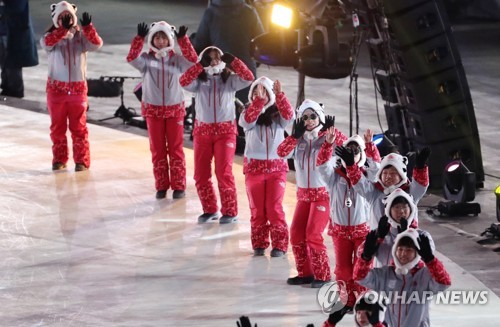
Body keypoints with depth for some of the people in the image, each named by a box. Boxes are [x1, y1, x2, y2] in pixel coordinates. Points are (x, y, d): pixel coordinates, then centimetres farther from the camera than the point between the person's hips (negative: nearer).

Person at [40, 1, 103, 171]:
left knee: (79, 127, 2)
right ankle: (59, 159, 16)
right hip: (56, 88, 0)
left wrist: (88, 27, -31)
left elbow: (97, 44, -15)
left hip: (78, 88, 0)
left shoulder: (81, 36, 1)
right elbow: (46, 42, -24)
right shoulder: (53, 35, -1)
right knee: (57, 127, 6)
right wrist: (64, 28, -34)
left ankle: (82, 160, 8)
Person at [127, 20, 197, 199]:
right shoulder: (146, 59, -1)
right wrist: (139, 38, -31)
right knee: (157, 149, 5)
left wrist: (183, 39, -26)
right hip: (153, 109, 0)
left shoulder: (178, 60, 0)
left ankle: (178, 186, 8)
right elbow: (132, 58, -19)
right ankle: (161, 186, 11)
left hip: (175, 109, 0)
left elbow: (193, 60, -17)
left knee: (175, 149, 3)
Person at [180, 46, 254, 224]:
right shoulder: (199, 81, 2)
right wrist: (200, 65, -22)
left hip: (225, 130, -2)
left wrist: (233, 60, -21)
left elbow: (248, 78, -14)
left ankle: (230, 211, 0)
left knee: (224, 173, -9)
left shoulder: (230, 79, 1)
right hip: (202, 130, 2)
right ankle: (210, 209, 18)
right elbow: (184, 81, -17)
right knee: (201, 174, 4)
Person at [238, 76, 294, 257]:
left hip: (277, 166, -1)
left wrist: (280, 95, -34)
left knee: (275, 208, -4)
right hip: (254, 166, 1)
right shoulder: (248, 113, 0)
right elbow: (247, 120, -23)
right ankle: (259, 243, 14)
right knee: (257, 208, 5)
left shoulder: (277, 114, 0)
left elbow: (289, 116, -21)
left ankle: (279, 245, 2)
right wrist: (258, 100, -36)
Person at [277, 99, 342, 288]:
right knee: (296, 233, 1)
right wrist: (296, 134, -14)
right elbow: (282, 152, -10)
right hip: (303, 193, 5)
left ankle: (322, 275, -1)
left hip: (323, 193, -5)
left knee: (313, 234, -13)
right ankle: (305, 273, 13)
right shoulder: (299, 140, 5)